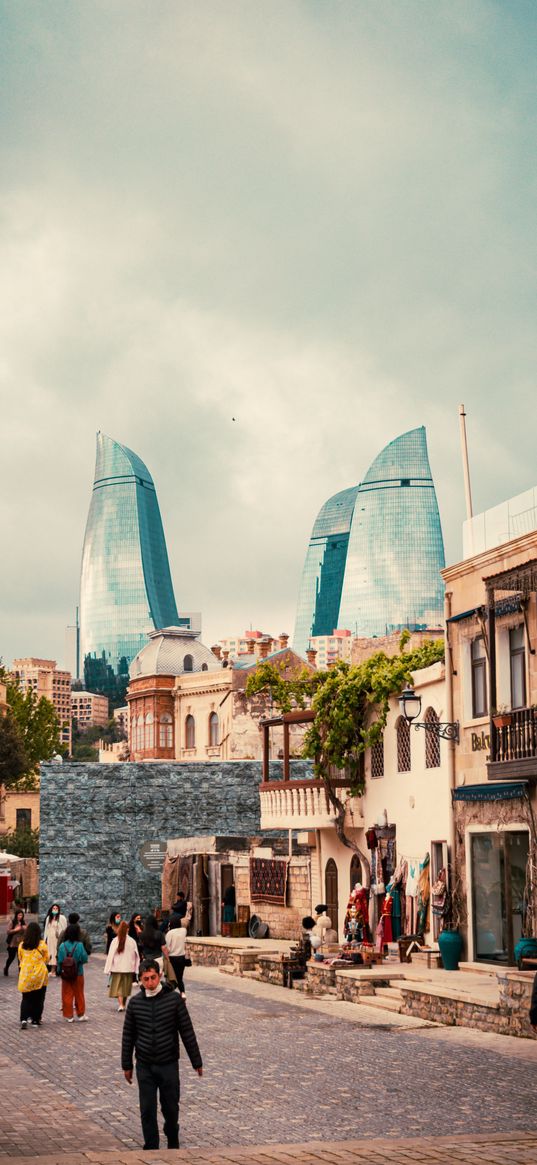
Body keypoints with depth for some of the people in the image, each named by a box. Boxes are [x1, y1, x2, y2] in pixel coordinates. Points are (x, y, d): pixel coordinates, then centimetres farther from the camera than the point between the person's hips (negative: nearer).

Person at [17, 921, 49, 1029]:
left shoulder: (21, 945, -4)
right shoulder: (42, 945, -10)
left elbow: (20, 959, 8)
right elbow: (47, 959, -1)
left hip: (25, 976, 1)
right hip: (40, 975, -1)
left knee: (26, 998, 10)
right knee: (38, 999, 12)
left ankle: (24, 1018, -9)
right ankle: (35, 1020, 15)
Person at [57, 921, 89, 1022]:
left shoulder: (62, 945, -9)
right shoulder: (79, 945, -15)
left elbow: (59, 961, -5)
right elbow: (85, 959, -11)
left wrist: (59, 971, 6)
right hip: (78, 973, -1)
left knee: (67, 995, 10)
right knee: (79, 994, 13)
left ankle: (69, 1016, 12)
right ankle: (81, 1014, 20)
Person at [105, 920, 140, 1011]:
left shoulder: (115, 941, -9)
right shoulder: (132, 941, -5)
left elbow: (110, 955, -7)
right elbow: (136, 956, 0)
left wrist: (108, 969, -3)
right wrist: (136, 969, 8)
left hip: (117, 968, -1)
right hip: (129, 968, 2)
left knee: (118, 987, 4)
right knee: (126, 987, 16)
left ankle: (120, 1004, -12)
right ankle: (123, 1004, 24)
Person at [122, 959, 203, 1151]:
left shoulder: (174, 999, -7)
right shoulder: (135, 1002, -2)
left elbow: (187, 1032, -2)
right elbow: (128, 1036, 7)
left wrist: (196, 1061, 1)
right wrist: (127, 1065, 9)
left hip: (169, 1065, -1)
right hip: (144, 1066, 1)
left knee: (170, 1108, 10)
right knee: (147, 1110, 3)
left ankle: (173, 1142, 34)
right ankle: (151, 1147, 16)